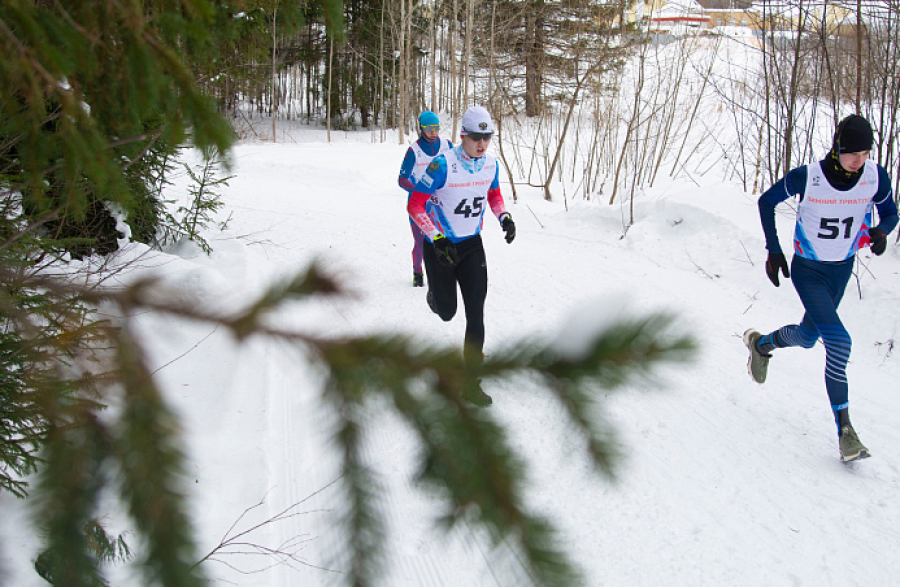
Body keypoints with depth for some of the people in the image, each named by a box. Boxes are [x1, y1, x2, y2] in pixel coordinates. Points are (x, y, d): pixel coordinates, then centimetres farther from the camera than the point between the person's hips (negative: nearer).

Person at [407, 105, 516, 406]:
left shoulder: (490, 164, -5)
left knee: (476, 315, -4)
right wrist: (437, 239, -28)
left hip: (472, 245, 4)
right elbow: (415, 205, -20)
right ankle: (434, 296, 51)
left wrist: (504, 217, -4)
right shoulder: (442, 165, -24)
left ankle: (470, 383, 4)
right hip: (440, 246, -4)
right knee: (447, 312, 11)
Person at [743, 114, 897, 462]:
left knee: (808, 336, 21)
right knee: (839, 342, -19)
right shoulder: (806, 177, -23)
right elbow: (766, 202, -7)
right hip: (808, 270, -5)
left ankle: (761, 344, 54)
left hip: (842, 269, 5)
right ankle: (844, 429, -9)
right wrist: (773, 250, -9)